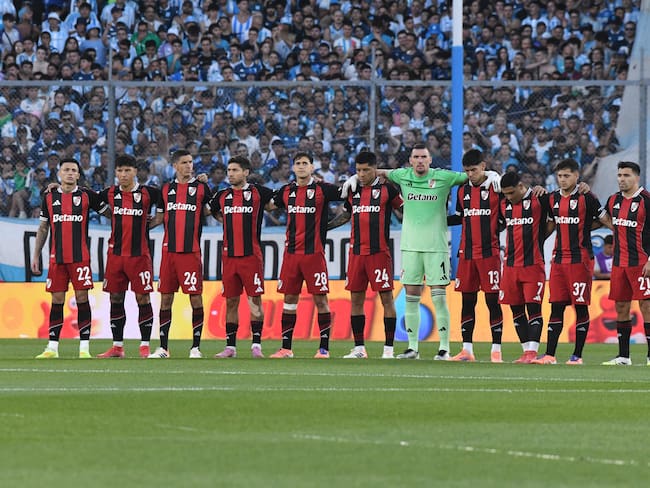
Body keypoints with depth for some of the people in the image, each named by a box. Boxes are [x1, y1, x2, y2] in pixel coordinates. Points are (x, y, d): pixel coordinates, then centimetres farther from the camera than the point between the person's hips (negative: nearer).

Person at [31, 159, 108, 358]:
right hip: (56, 258, 2)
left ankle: (84, 348, -2)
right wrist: (36, 256, 13)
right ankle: (52, 347, 7)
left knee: (82, 298, -4)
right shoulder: (49, 198, 10)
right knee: (57, 300, 3)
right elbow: (43, 229, 16)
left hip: (80, 257, -2)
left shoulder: (87, 196, 3)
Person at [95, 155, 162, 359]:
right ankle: (117, 346, 13)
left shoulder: (147, 193, -3)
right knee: (116, 299, 6)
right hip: (116, 254, 4)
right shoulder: (110, 194, 8)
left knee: (143, 298, -3)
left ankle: (145, 346, 2)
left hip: (139, 255, -4)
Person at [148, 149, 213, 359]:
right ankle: (163, 347, 11)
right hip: (169, 250, 3)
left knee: (195, 297, -5)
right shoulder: (166, 190, 13)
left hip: (191, 251, -3)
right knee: (165, 297, 4)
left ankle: (196, 347, 1)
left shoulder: (201, 188, 4)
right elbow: (160, 218, 20)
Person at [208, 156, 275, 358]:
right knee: (231, 301, 6)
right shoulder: (222, 196, 11)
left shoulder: (257, 193, 0)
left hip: (251, 255, -4)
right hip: (229, 256, 4)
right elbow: (214, 211, 27)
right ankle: (230, 346, 11)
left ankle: (256, 345, 0)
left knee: (255, 299, -3)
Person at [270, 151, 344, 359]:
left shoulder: (322, 190, -3)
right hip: (291, 253, 4)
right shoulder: (286, 191, 10)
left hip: (314, 253, -4)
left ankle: (324, 347, 1)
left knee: (320, 299, -3)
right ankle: (286, 347, 11)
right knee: (289, 298, 6)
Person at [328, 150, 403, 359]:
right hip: (356, 252, 5)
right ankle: (359, 348, 12)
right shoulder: (353, 191, 12)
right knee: (356, 299, 6)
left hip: (379, 252, -5)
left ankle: (389, 349, -1)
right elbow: (346, 214, 27)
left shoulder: (387, 190, -2)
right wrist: (323, 226, 24)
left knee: (386, 298, -4)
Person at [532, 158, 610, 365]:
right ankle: (549, 354, 3)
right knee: (556, 307, 4)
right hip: (559, 260, 5)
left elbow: (606, 221, 0)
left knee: (580, 306, -1)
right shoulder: (553, 199, 11)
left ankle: (577, 355, 4)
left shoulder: (586, 198, -6)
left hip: (580, 260, -5)